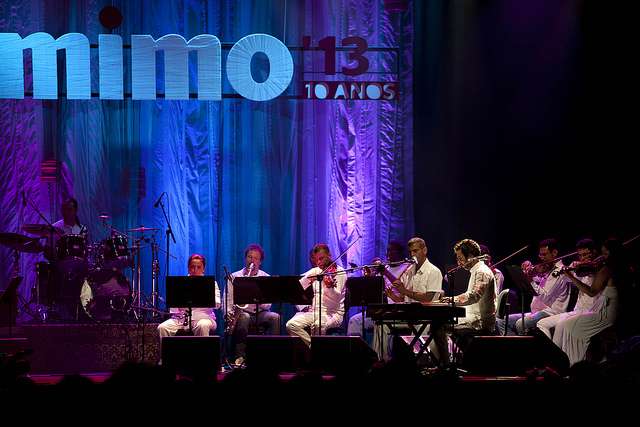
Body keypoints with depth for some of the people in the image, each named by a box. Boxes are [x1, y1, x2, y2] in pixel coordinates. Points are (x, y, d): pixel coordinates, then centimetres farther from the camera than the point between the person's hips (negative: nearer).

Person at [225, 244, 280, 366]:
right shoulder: (234, 277, 11)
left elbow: (267, 305, 1)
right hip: (241, 313, -1)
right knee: (244, 318, -36)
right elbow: (227, 299, 4)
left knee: (275, 317, -30)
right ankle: (240, 355, -31)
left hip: (260, 313, 1)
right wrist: (229, 313, -15)